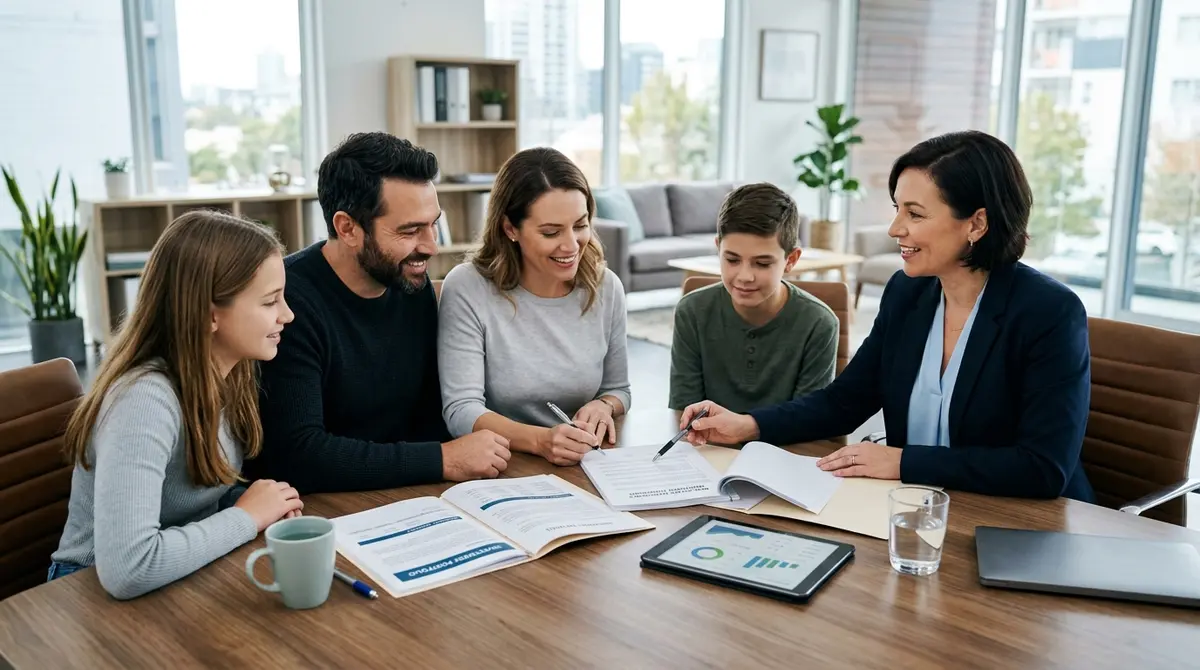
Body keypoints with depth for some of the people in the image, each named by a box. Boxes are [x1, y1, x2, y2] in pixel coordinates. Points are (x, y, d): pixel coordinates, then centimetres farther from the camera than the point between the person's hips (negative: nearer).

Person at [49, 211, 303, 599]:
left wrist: (267, 502, -12)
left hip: (190, 575, 7)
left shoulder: (228, 374, -5)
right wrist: (248, 516, -24)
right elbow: (126, 570, -36)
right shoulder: (145, 399, -28)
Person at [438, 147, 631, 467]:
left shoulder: (606, 287, 1)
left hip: (584, 468, 2)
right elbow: (462, 411, -15)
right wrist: (540, 440, -30)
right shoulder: (467, 289, -11)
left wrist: (603, 407, -9)